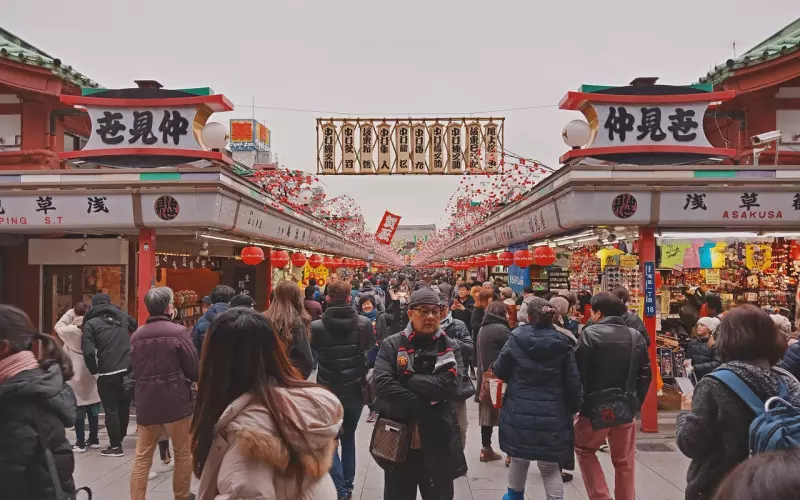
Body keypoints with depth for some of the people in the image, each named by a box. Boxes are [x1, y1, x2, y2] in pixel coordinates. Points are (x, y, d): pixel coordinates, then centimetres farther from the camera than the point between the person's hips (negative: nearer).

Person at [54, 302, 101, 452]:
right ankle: (94, 439, 22)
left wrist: (70, 313, 3)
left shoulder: (71, 330, -15)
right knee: (93, 410, 13)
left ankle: (80, 443, 6)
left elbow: (58, 326, 3)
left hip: (76, 376, -3)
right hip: (92, 375, 3)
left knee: (78, 411, 3)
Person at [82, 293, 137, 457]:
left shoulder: (91, 323, -2)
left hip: (108, 373, -4)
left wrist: (94, 370, 4)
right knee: (124, 406, 19)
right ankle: (120, 437, 33)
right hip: (128, 370, 5)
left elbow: (88, 351, -11)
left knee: (111, 410, 6)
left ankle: (115, 446, 12)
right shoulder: (123, 316, 11)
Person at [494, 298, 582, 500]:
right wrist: (573, 408, 12)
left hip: (519, 411, 0)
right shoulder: (563, 342, -2)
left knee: (519, 460, 20)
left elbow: (499, 371, 2)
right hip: (552, 414, 0)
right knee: (550, 467, 10)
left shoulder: (517, 337, -4)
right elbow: (572, 381, -1)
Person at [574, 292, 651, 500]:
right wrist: (636, 402, 14)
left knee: (584, 450, 17)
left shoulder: (590, 333, -12)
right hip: (626, 408, 4)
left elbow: (578, 372, -12)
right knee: (624, 462, 16)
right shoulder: (636, 336, 4)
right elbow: (645, 374, 7)